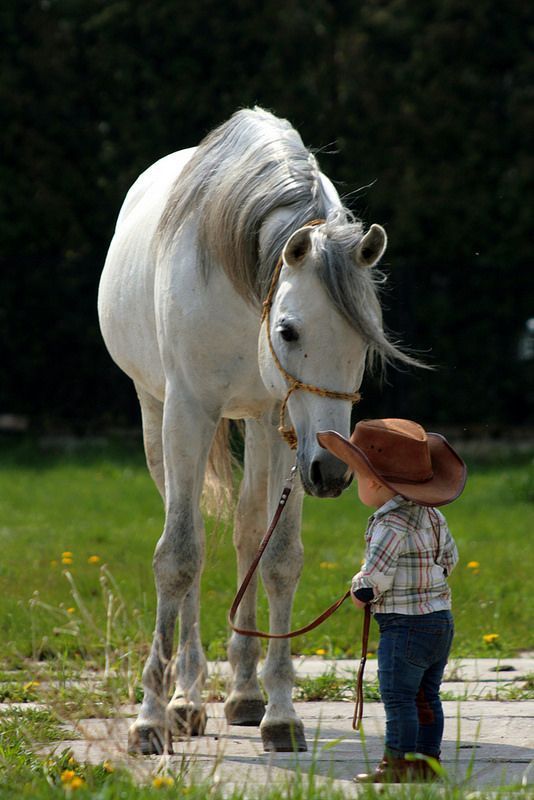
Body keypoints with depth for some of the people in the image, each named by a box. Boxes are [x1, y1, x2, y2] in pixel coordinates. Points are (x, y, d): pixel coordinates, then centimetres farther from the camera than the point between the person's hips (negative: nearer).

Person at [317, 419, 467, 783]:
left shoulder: (391, 525, -19)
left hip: (405, 626, -9)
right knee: (426, 697, 14)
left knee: (398, 697, -5)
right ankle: (427, 760, 18)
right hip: (441, 619, 9)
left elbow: (376, 577, -22)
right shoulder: (432, 516, 9)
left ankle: (400, 763, -4)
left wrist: (359, 592, -1)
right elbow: (449, 559, 19)